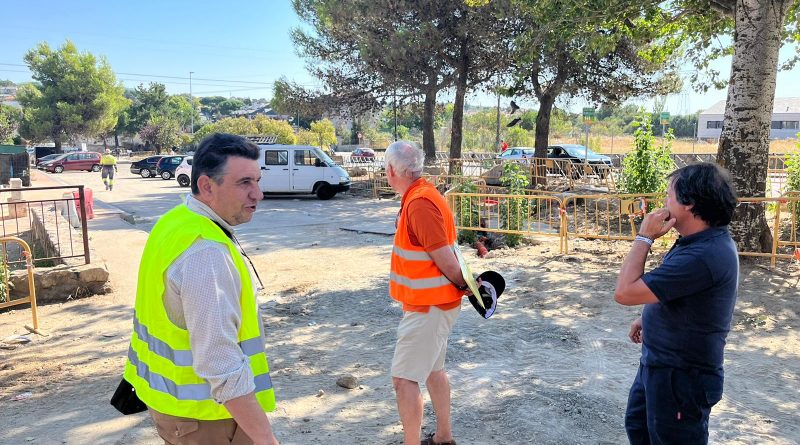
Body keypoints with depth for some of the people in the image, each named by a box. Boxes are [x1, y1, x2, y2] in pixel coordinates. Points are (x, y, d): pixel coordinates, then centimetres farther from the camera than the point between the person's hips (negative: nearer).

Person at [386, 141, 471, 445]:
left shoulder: (419, 203, -24)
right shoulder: (421, 194, 7)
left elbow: (445, 260, -22)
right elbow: (442, 253, 9)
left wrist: (464, 285, -6)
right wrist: (464, 285, 6)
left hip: (428, 306, -10)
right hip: (432, 303, 10)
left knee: (404, 379, -4)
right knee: (433, 370, 21)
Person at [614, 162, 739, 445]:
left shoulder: (702, 256, -33)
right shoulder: (709, 241, 2)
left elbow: (624, 292, -31)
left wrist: (644, 237, -24)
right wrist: (649, 318, 17)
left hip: (681, 376, -10)